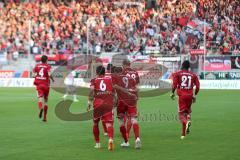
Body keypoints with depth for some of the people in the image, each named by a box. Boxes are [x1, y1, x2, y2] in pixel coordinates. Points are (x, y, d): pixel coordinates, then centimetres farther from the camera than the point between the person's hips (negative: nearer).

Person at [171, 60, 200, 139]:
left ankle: (186, 122, -36)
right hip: (190, 95, 3)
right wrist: (194, 95, 15)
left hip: (181, 95, -3)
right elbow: (197, 86, 3)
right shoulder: (193, 75, 9)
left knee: (181, 114, 0)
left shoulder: (177, 74, 2)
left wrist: (172, 93, 4)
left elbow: (174, 84, -9)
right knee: (188, 111, 17)